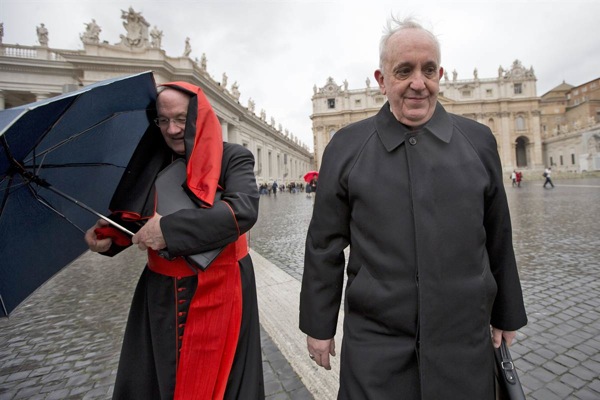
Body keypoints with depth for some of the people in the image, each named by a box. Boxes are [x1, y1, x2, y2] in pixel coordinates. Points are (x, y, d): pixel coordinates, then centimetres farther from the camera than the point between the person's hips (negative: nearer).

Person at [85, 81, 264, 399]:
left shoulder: (233, 158, -9)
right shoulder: (152, 164, 6)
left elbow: (244, 210, -26)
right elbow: (134, 221, 15)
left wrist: (170, 228, -27)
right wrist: (110, 237, -6)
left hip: (219, 293, -4)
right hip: (160, 295, 5)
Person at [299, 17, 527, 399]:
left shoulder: (478, 140, 1)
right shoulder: (346, 146, -6)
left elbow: (498, 240, 8)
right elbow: (325, 246, -4)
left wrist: (507, 315, 15)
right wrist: (319, 324, 1)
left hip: (466, 342, 3)